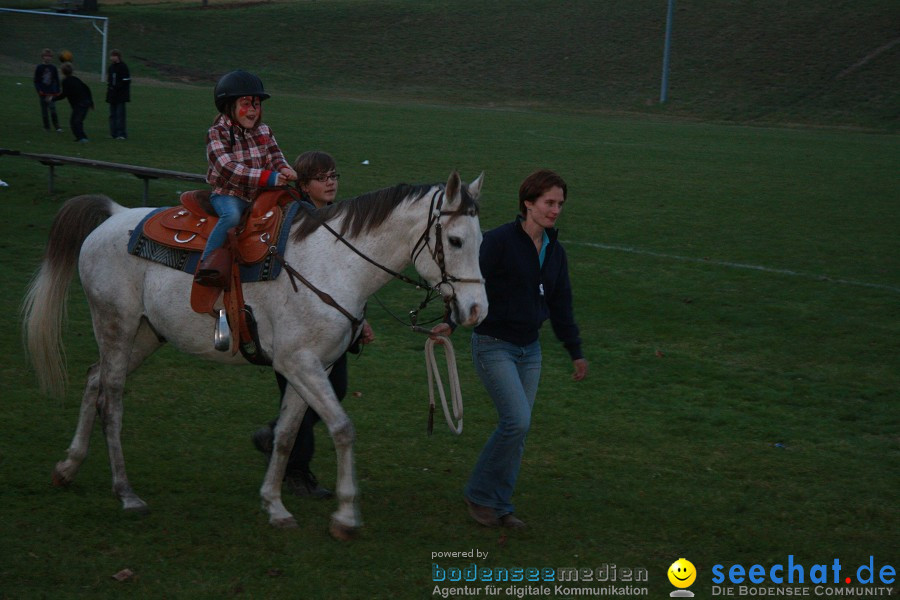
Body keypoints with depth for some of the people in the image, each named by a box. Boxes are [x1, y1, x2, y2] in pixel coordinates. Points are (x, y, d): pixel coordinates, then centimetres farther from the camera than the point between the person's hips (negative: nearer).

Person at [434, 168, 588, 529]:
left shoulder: (555, 251, 9)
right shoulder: (500, 241, -13)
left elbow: (561, 305, 17)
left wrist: (576, 353, 20)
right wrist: (451, 321, -34)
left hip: (529, 349, 7)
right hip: (493, 346, -7)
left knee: (517, 429, 6)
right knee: (517, 421, -16)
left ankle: (498, 506, 16)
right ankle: (480, 495, 0)